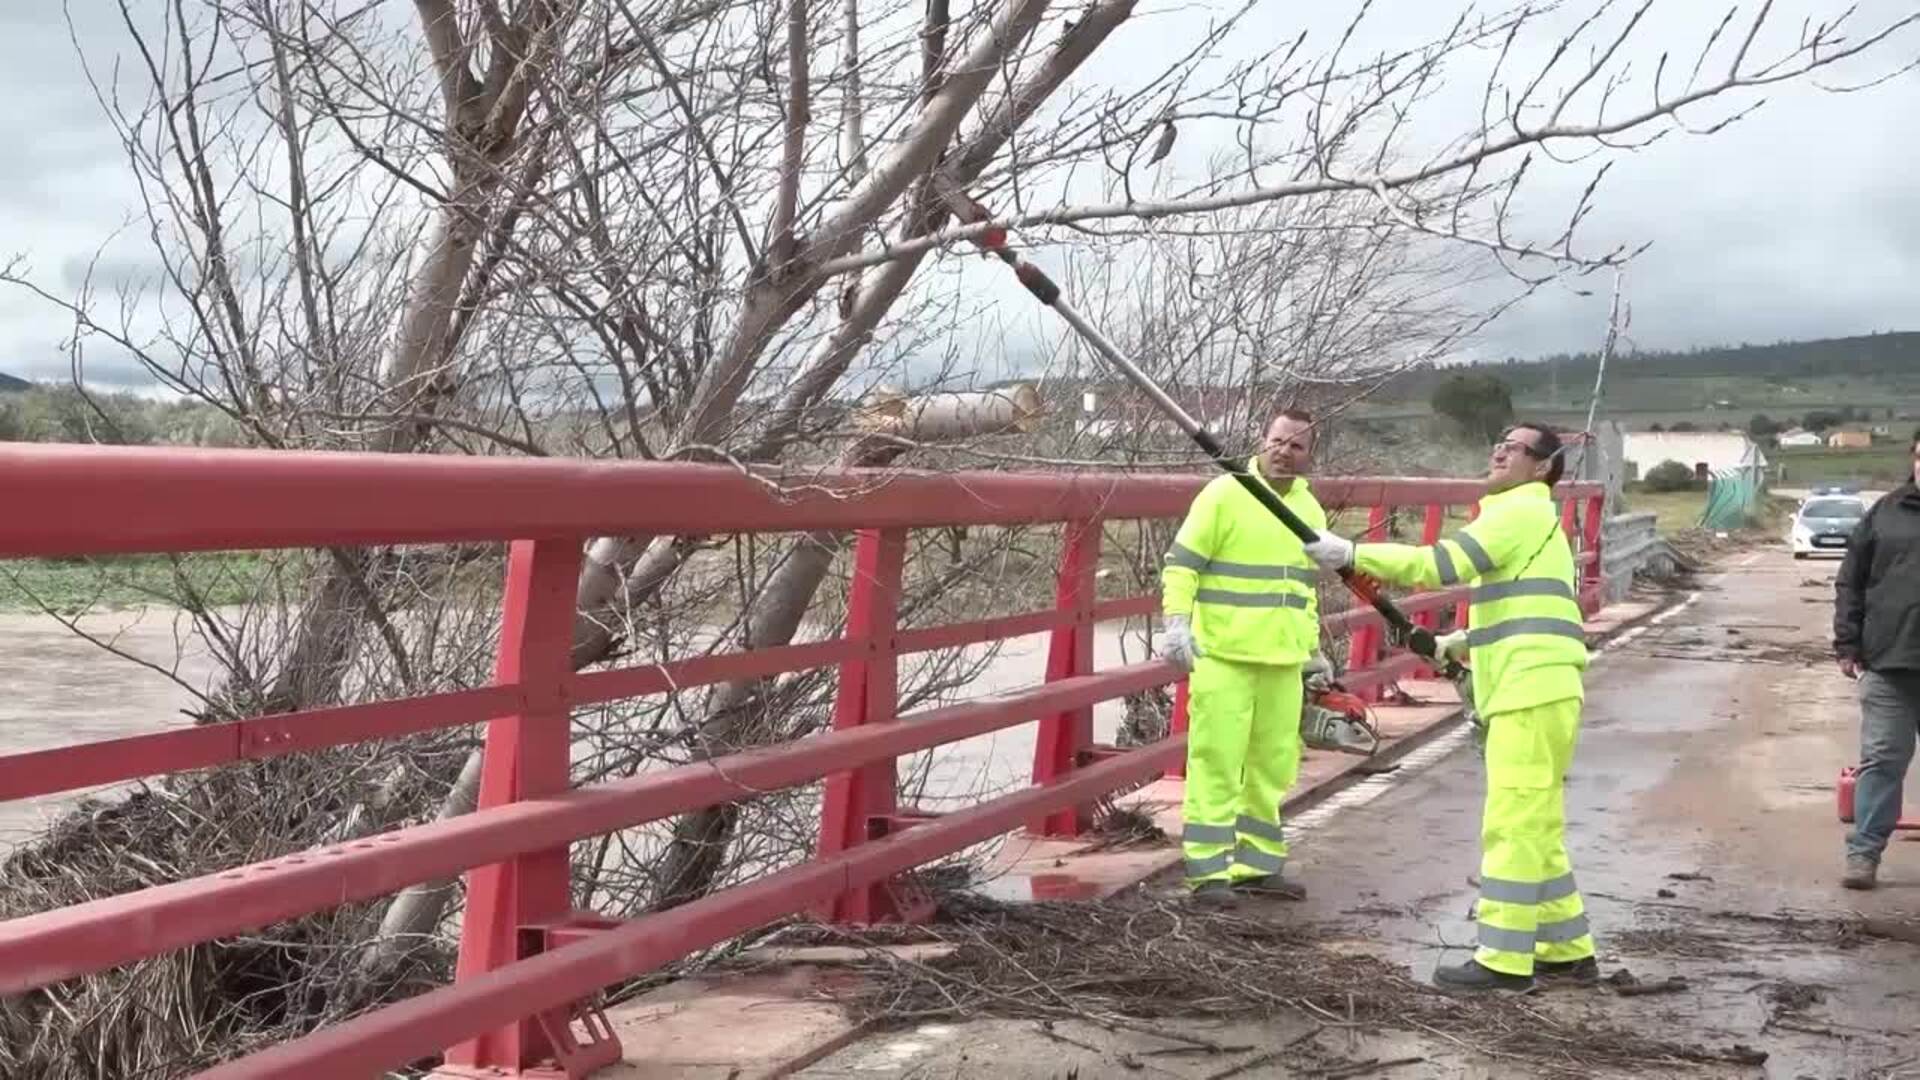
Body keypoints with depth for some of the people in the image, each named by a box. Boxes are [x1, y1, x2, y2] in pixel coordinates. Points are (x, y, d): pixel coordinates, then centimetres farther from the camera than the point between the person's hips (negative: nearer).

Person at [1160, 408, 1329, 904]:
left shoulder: (1310, 509, 15)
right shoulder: (1224, 494, -6)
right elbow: (1181, 563, -8)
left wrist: (1312, 647, 26)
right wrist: (1177, 622, -19)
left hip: (1283, 662, 7)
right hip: (1223, 655, -7)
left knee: (1273, 767, 11)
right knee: (1216, 764, -7)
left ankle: (1257, 865, 21)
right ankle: (1209, 872, -2)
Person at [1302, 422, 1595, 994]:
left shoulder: (1522, 511, -8)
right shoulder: (1525, 518, 24)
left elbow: (1442, 563, -19)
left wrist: (1352, 553, -19)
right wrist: (1466, 641, 21)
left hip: (1532, 695, -11)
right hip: (1530, 695, 11)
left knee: (1511, 827, -9)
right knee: (1535, 829, 15)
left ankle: (1503, 961, -6)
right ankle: (1568, 950, 22)